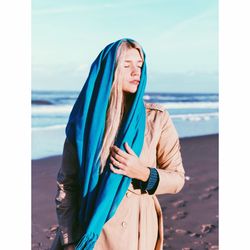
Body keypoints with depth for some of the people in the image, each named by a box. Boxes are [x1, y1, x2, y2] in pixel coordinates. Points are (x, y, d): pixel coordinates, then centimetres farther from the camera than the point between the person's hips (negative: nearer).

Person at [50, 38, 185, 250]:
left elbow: (177, 179, -1)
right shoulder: (85, 119, -5)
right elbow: (67, 184, -2)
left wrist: (143, 174, -19)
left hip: (134, 231, 0)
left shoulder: (157, 119, -8)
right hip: (86, 229, 1)